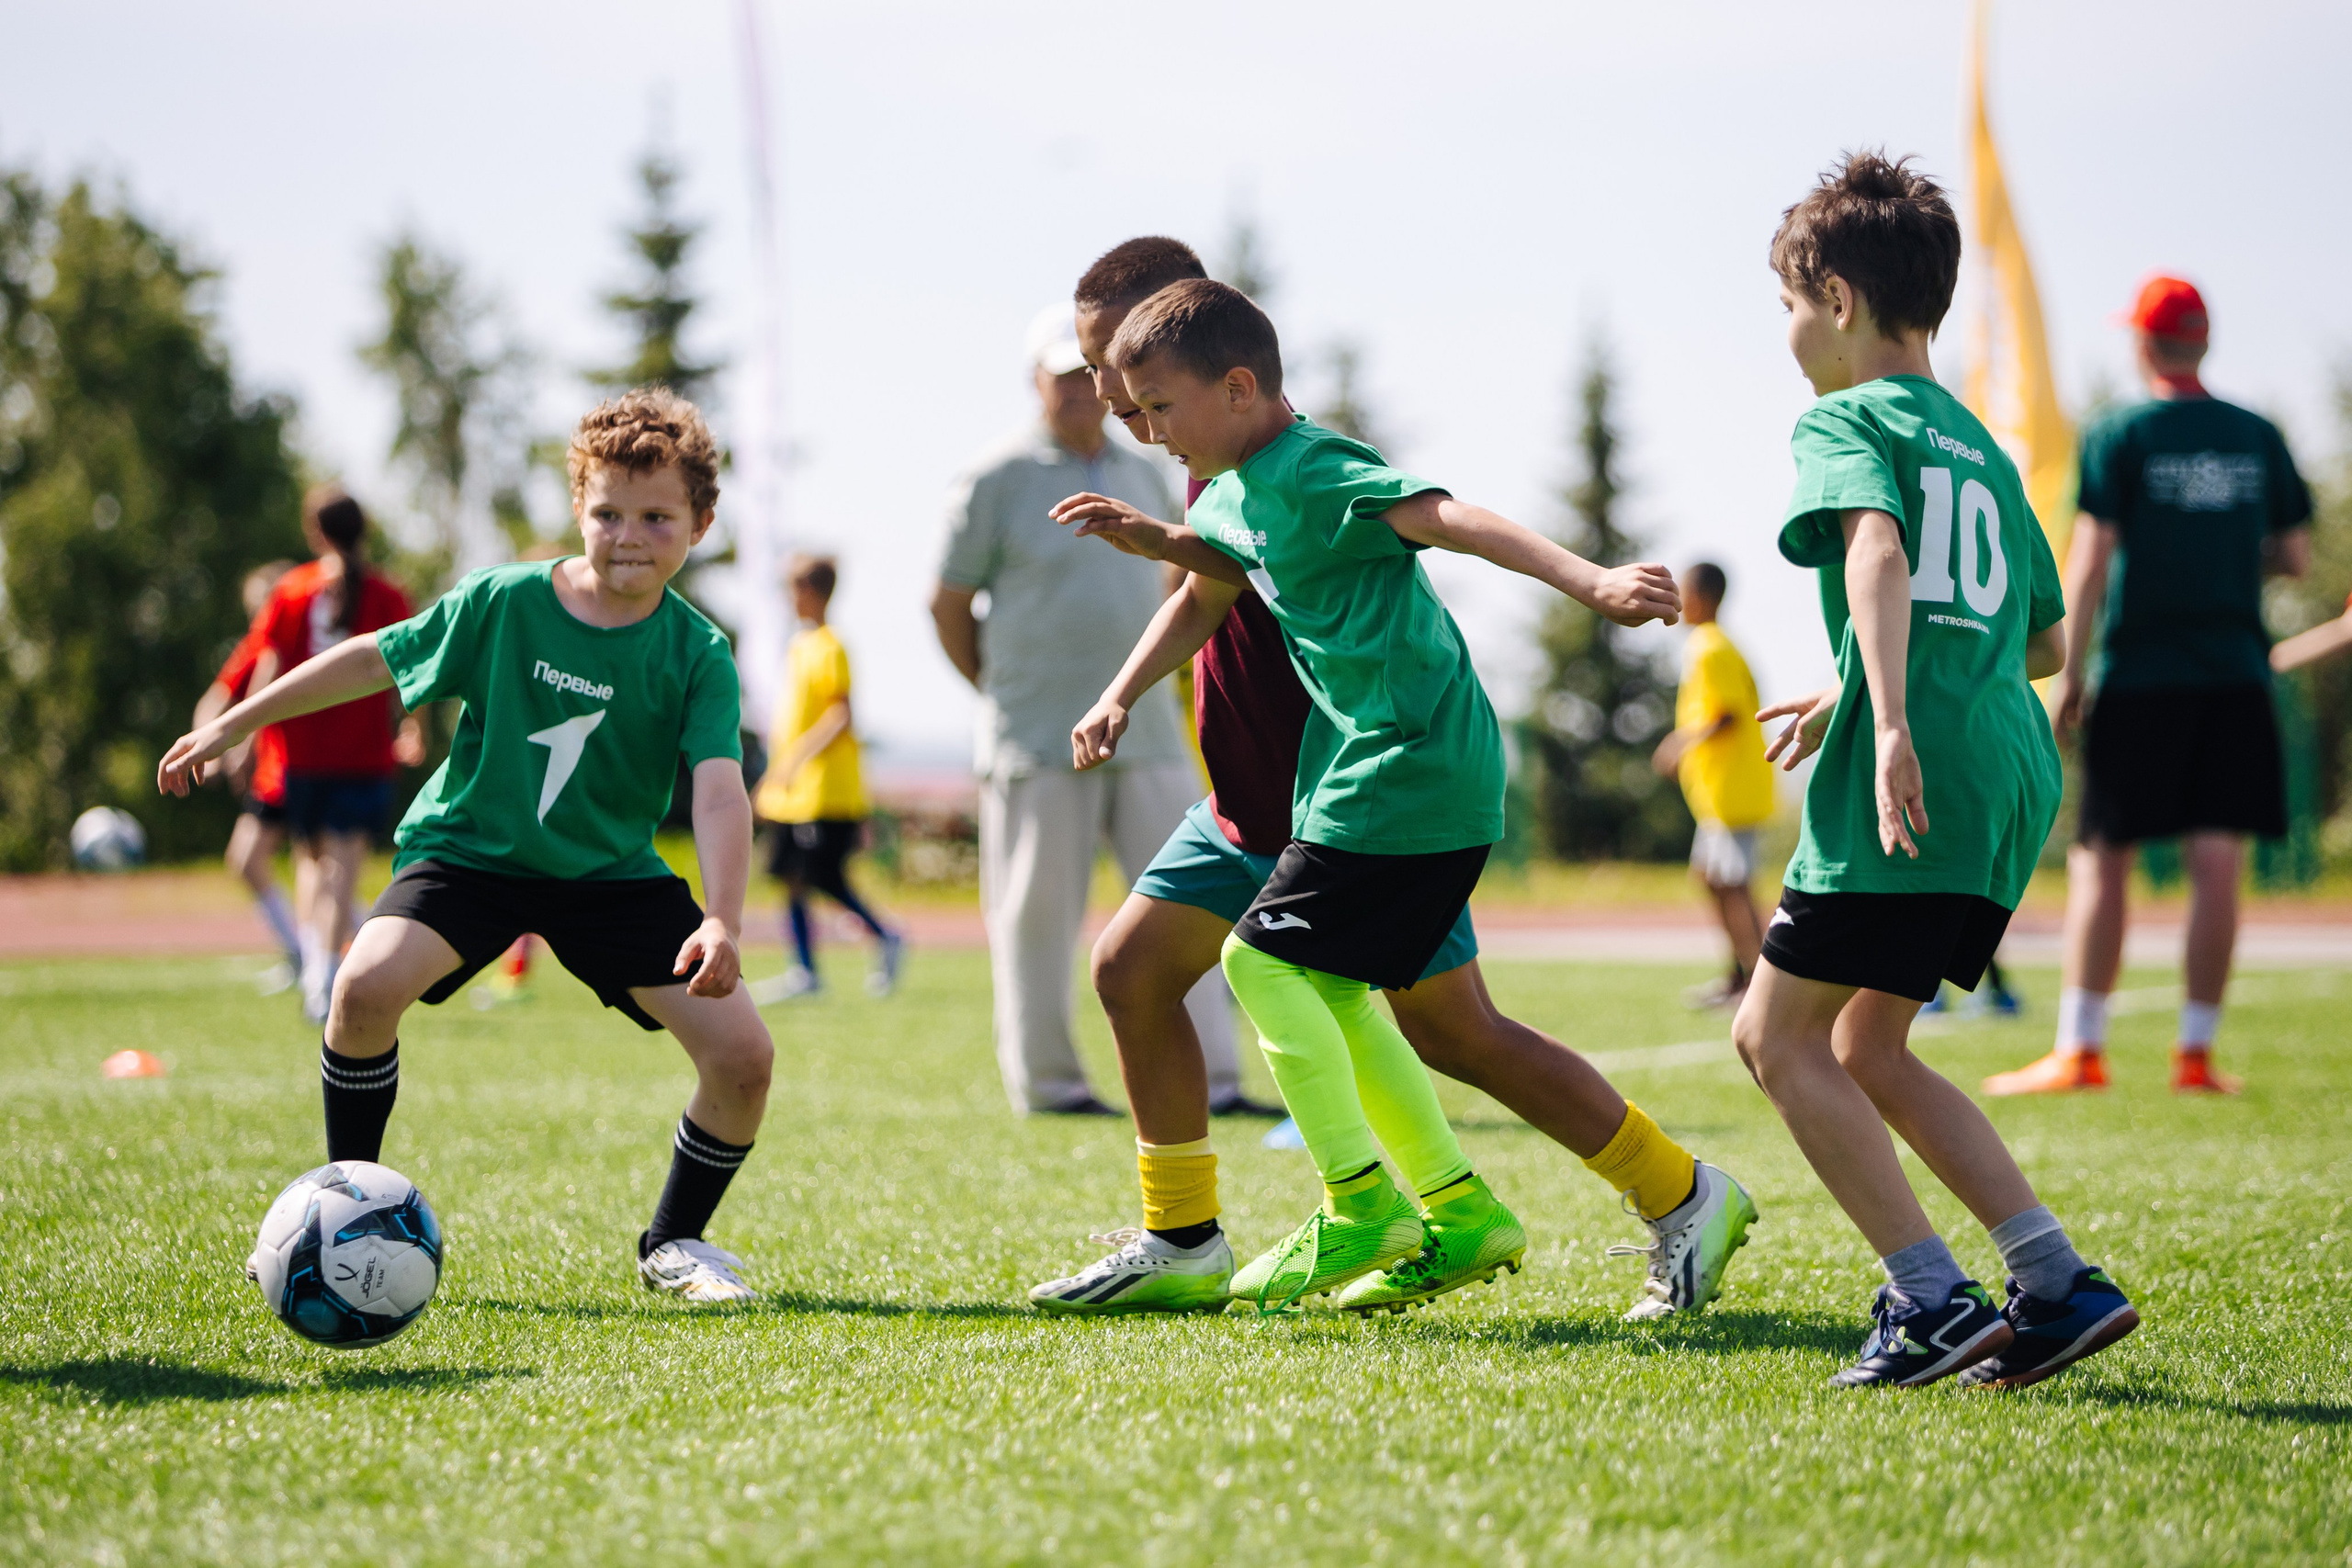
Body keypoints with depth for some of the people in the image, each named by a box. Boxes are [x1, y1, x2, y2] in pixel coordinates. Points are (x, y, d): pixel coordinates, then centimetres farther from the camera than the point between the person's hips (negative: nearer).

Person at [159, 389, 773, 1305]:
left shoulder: (697, 656, -13)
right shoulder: (503, 603, -13)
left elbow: (719, 793, -24)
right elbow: (377, 658, 0)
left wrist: (722, 922, -40)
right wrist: (233, 725, 5)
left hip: (612, 875, 1)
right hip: (471, 849, -1)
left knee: (743, 1054, -12)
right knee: (366, 985, -29)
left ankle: (674, 1244, 15)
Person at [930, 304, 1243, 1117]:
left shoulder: (1144, 477, 13)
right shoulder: (998, 483, -4)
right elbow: (948, 604, 1)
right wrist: (1006, 698, 5)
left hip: (1149, 735, 5)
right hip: (1040, 745, -5)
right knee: (1038, 913, 0)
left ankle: (1211, 1082, 1)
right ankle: (1046, 1082, 10)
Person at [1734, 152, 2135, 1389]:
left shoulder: (1846, 420, 0)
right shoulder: (1980, 445, 24)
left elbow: (1878, 550, -21)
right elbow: (2044, 640, 30)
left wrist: (1889, 723, -33)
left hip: (1914, 784, -8)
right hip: (2014, 775, 8)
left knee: (1776, 1032, 1)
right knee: (1867, 1051, 16)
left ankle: (1929, 1298, -6)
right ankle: (2057, 1281, 7)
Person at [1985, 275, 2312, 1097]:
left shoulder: (2119, 435, -4)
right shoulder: (2258, 438, 7)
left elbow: (2090, 559, -9)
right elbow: (2296, 558, 11)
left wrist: (2068, 672, -6)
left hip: (2141, 674, -3)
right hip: (2235, 674, 3)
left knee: (2100, 864, 2)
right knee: (2217, 866, 1)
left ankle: (2079, 1050, 0)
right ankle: (2196, 1053, 2)